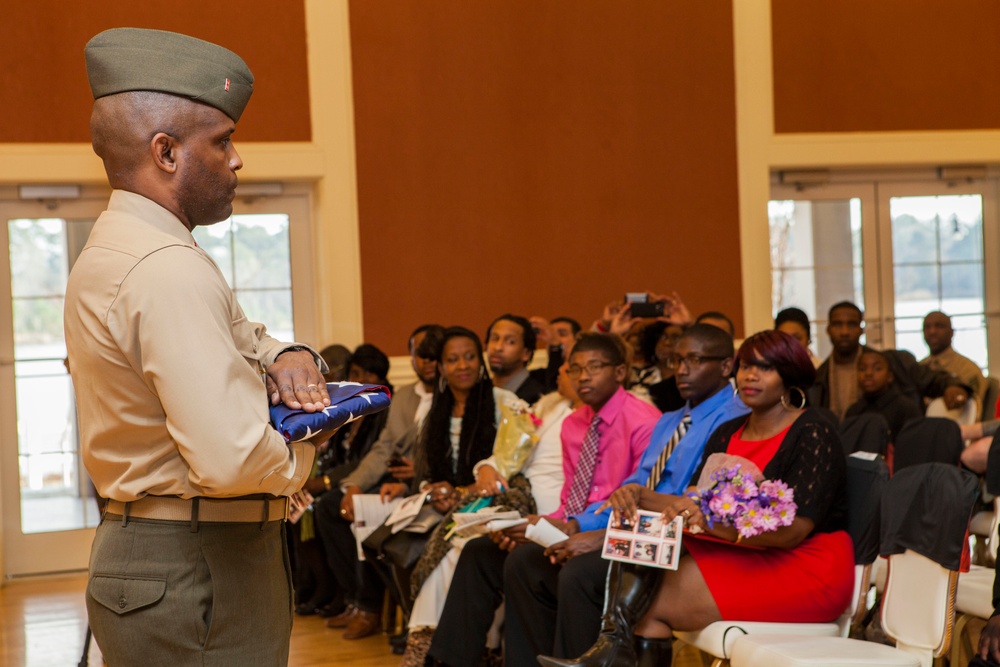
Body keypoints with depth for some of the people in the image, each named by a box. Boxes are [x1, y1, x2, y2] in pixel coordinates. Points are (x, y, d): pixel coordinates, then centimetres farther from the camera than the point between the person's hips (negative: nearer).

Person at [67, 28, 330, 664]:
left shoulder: (111, 253, 13)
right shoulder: (171, 271, -21)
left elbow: (241, 343, 24)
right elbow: (231, 459, -30)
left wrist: (288, 356, 2)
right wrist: (305, 448, -9)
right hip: (196, 583, -10)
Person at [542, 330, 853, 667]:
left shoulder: (813, 434, -9)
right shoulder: (728, 434, 14)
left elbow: (792, 530, -20)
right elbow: (695, 503, 6)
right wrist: (637, 499, -14)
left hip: (804, 566, -7)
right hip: (742, 559, 7)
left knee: (655, 602, -22)